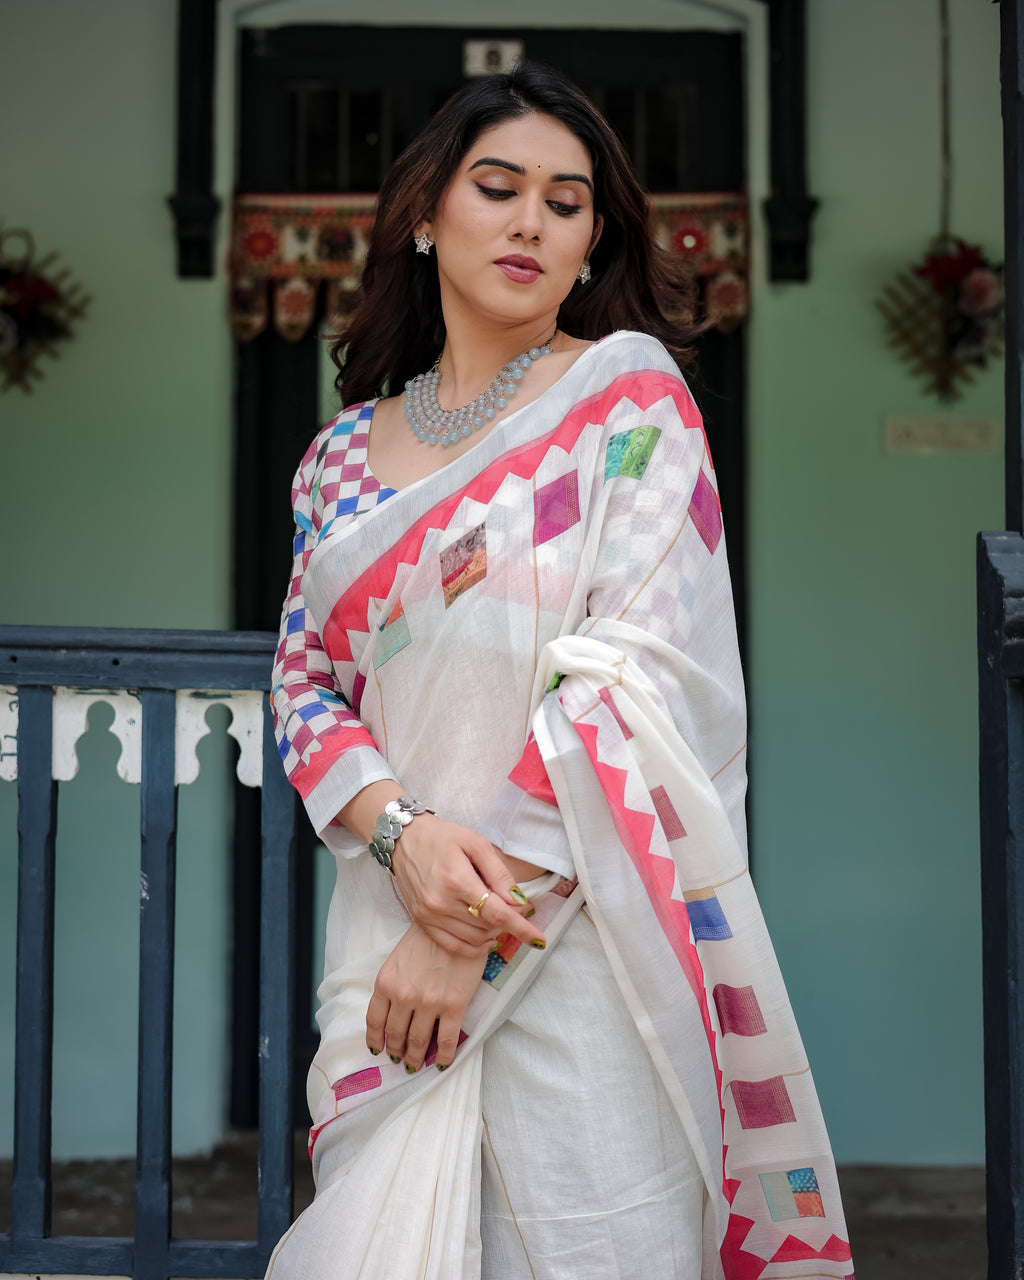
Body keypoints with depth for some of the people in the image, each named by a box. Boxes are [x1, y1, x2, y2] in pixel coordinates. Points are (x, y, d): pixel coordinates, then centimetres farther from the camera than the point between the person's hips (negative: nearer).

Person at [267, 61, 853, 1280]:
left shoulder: (630, 389, 0)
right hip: (390, 925, 4)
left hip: (586, 938, -3)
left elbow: (643, 672, -10)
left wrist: (471, 937, -15)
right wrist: (402, 832, -13)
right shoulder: (345, 454, 13)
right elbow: (304, 681, 10)